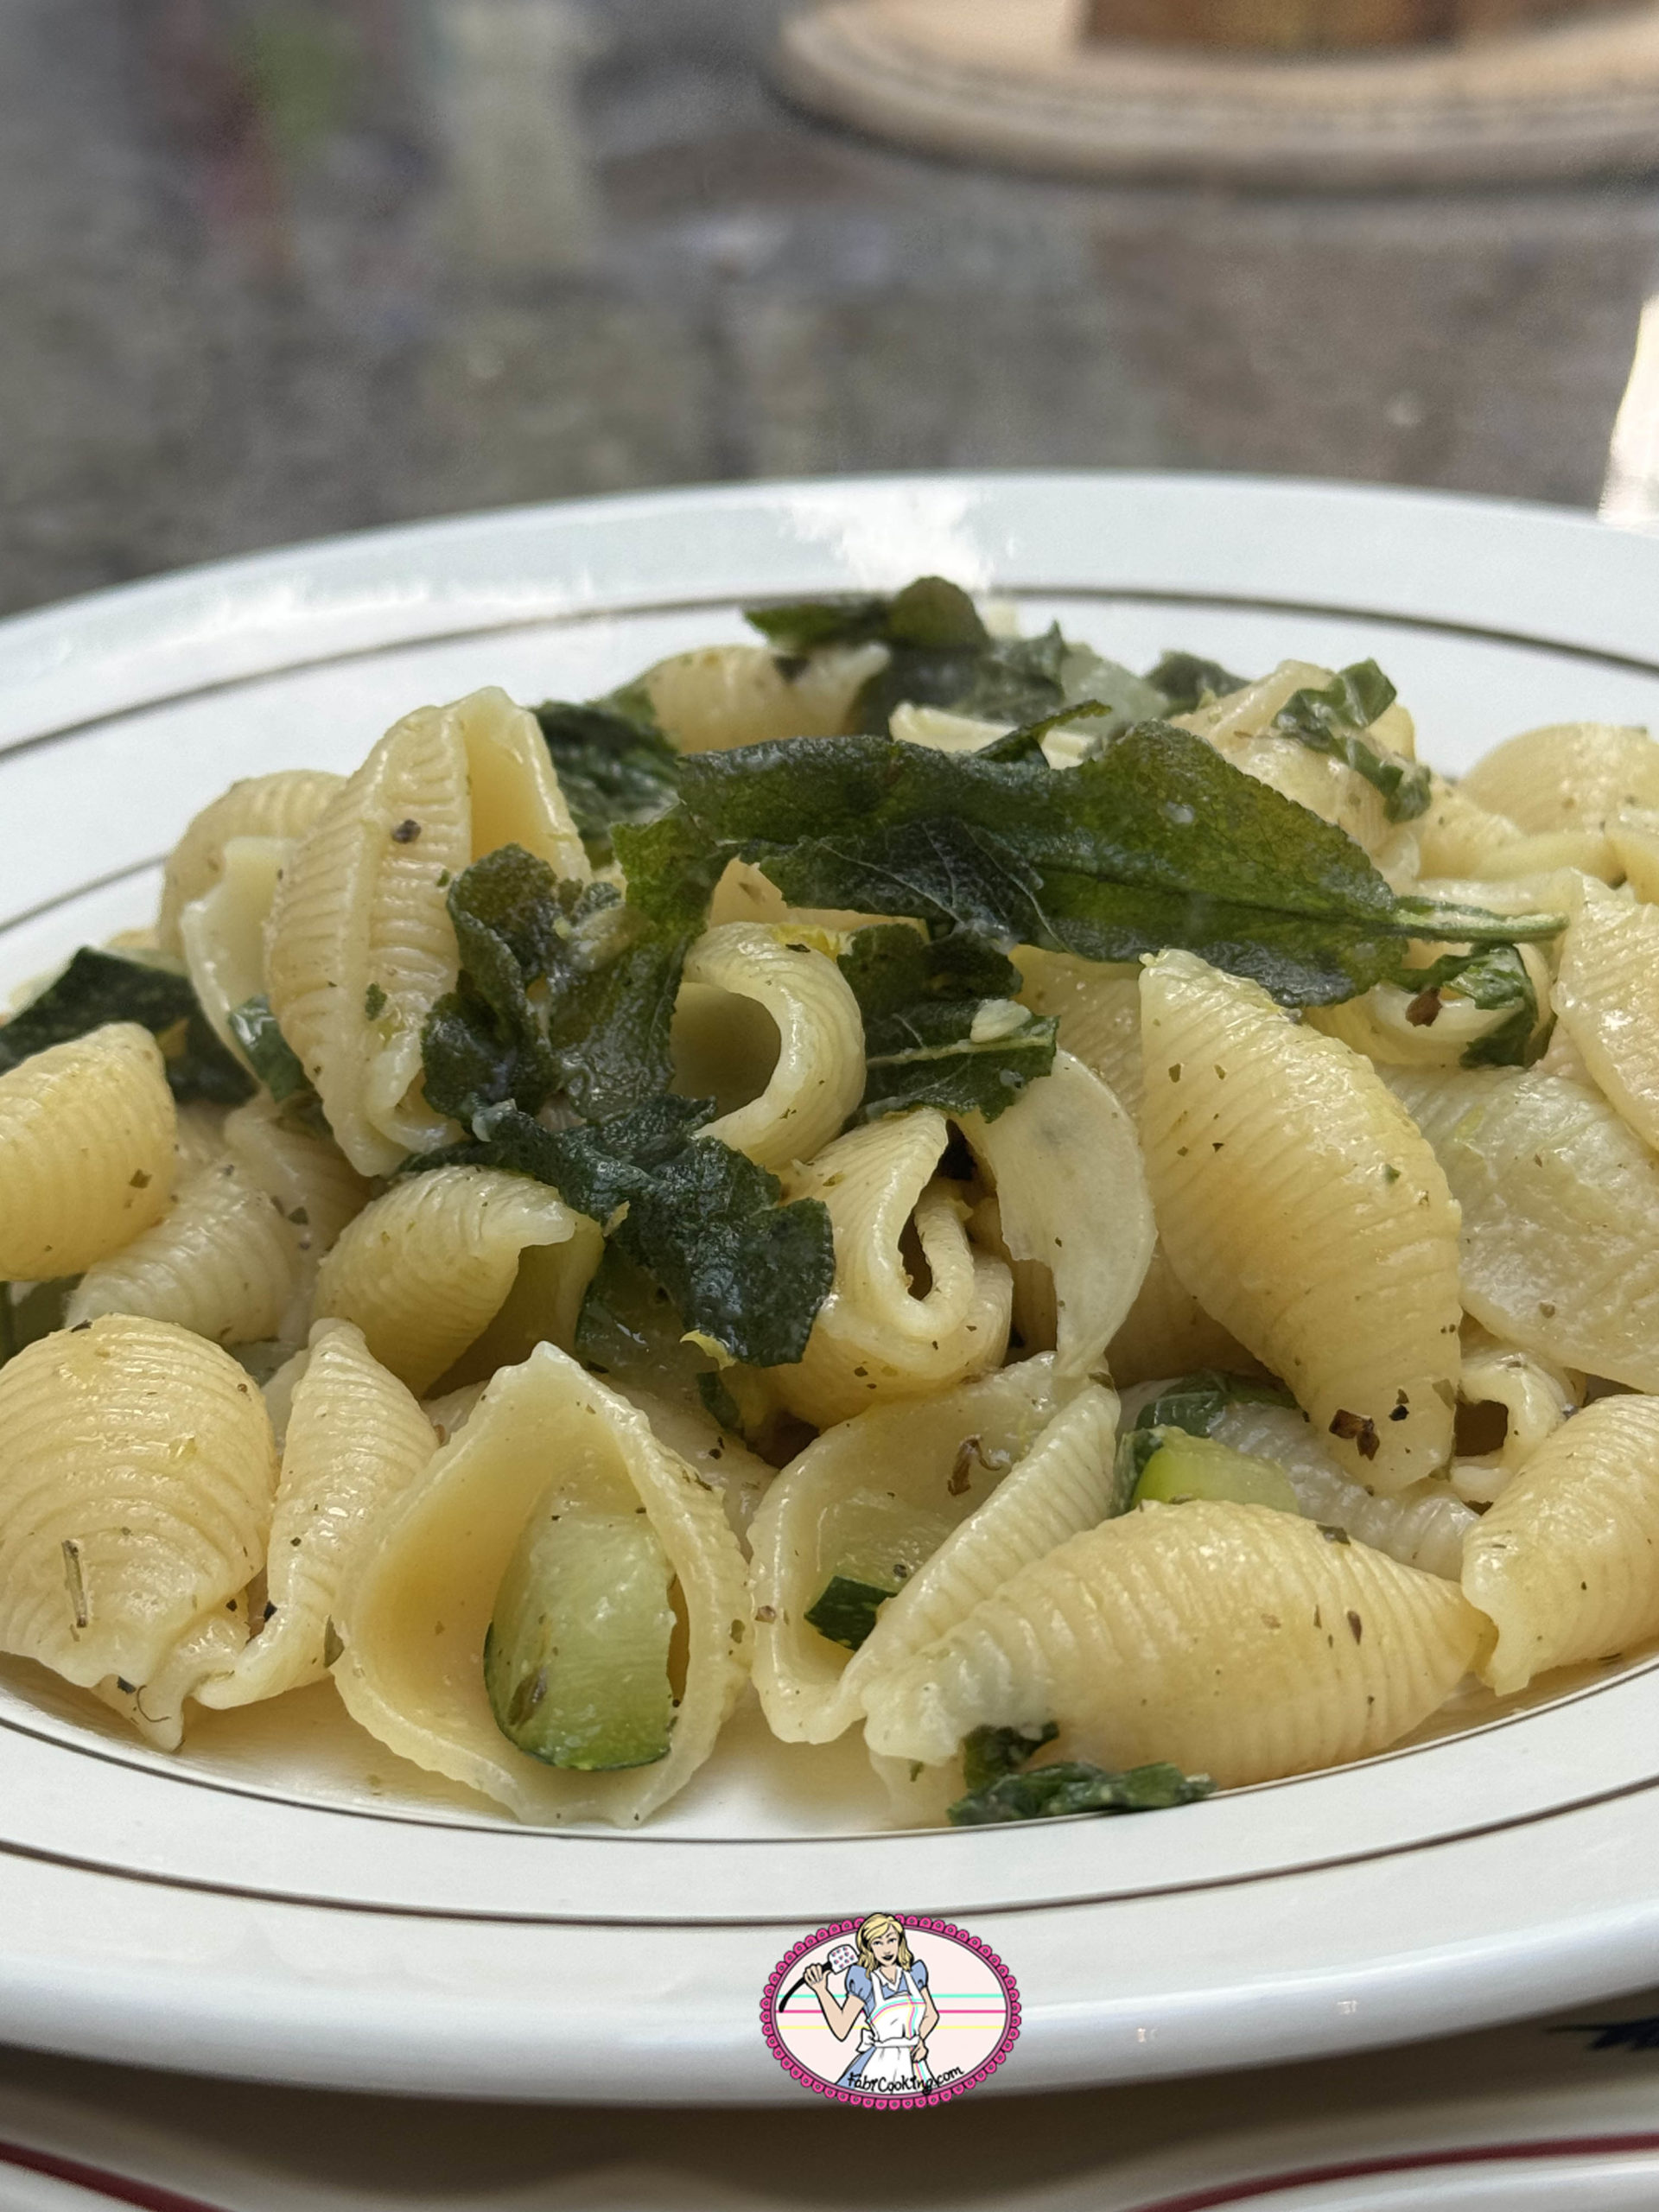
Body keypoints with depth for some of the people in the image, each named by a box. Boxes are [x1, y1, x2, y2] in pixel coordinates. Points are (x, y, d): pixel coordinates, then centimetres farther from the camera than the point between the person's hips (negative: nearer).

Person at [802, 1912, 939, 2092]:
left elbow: (931, 2015, 19)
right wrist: (821, 1990, -16)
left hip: (915, 2067, 3)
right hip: (878, 2069, -3)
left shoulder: (914, 1972, 6)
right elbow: (841, 2030, -10)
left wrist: (921, 2040, 1)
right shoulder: (864, 1980, -5)